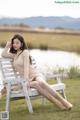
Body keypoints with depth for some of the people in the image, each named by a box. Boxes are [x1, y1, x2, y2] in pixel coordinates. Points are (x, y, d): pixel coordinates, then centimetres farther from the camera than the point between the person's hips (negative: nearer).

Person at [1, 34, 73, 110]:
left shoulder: (25, 52, 3)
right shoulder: (14, 55, 22)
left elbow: (26, 66, -9)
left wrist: (25, 80, -20)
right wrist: (8, 46, 19)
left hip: (35, 75, -3)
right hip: (29, 80, 3)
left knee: (41, 83, -40)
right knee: (36, 84, -35)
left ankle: (64, 102, -38)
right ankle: (59, 104, -42)